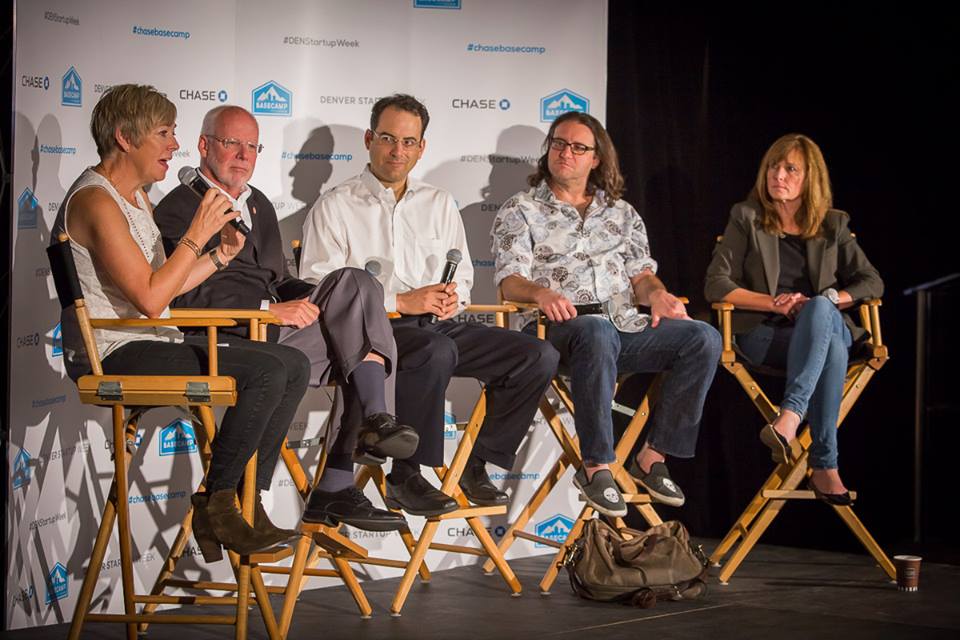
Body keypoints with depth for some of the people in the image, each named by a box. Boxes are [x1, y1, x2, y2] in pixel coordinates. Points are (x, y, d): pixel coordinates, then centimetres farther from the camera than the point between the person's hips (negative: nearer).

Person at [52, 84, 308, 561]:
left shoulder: (136, 199, 19)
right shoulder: (96, 201, -14)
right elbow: (150, 299, -21)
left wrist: (222, 254, 9)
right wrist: (197, 235, -14)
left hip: (153, 344, 10)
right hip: (114, 355, -10)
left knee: (293, 364, 0)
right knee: (266, 370, -24)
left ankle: (244, 503, -1)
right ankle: (216, 505, -12)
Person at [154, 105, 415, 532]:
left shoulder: (259, 204, 27)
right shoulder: (178, 209, 0)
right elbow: (188, 295, -13)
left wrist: (316, 300, 6)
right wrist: (269, 308, -21)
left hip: (275, 329, 8)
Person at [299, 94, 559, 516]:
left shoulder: (440, 204, 21)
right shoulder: (334, 207, 3)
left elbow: (463, 275, 25)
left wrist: (454, 297, -2)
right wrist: (400, 301, -14)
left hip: (440, 324, 6)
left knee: (538, 356, -12)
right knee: (436, 352, -39)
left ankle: (475, 465, 0)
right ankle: (405, 478, -24)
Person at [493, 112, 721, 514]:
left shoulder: (621, 213, 26)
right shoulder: (521, 210, 13)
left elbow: (641, 273, 19)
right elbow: (510, 281, 0)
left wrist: (655, 293, -5)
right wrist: (541, 293, -23)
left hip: (625, 325, 5)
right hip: (562, 326, -4)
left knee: (704, 337, -21)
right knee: (597, 332, -42)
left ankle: (653, 457, -17)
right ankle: (596, 467, -34)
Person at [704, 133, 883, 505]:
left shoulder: (833, 226, 16)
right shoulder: (747, 218, 10)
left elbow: (872, 283, 10)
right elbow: (716, 285, 2)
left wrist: (825, 301, -9)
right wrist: (774, 302, -12)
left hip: (827, 325, 2)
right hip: (763, 334, -2)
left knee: (819, 309, -39)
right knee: (832, 349, -37)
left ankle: (789, 421, -54)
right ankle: (825, 466, -44)